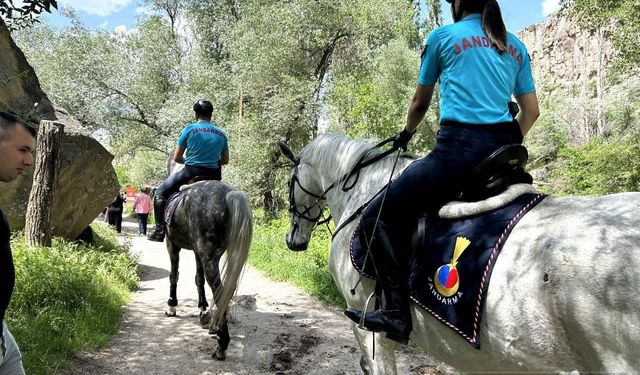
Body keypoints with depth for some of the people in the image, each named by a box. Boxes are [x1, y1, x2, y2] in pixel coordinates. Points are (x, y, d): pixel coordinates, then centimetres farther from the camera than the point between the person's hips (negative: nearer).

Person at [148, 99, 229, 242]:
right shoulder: (221, 133, 10)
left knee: (160, 192, 14)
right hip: (213, 176, 3)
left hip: (190, 172, -3)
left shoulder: (190, 129, 0)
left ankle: (159, 231, 5)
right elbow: (225, 161, 15)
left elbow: (176, 158, 1)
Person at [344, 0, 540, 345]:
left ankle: (398, 313, -10)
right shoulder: (516, 46, 20)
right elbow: (531, 111, 18)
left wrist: (406, 134, 35)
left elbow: (420, 103, 17)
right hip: (502, 151, 7)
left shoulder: (442, 36, 8)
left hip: (458, 148, -6)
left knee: (377, 219, -1)